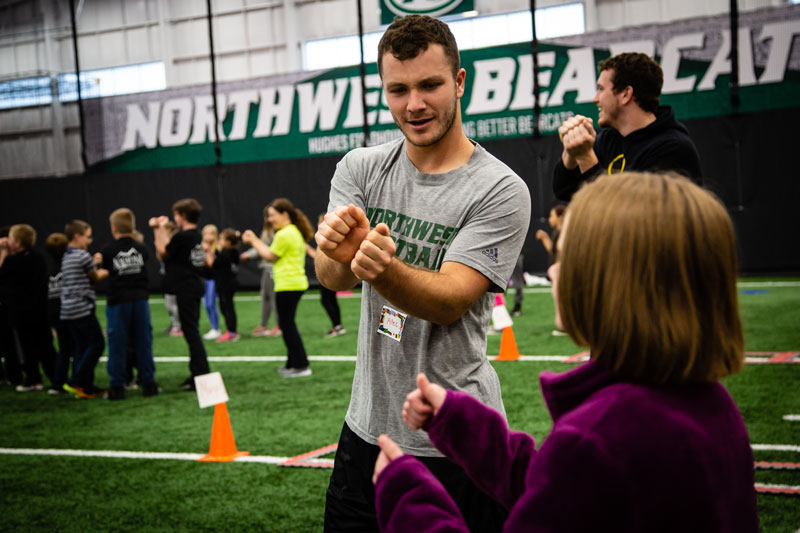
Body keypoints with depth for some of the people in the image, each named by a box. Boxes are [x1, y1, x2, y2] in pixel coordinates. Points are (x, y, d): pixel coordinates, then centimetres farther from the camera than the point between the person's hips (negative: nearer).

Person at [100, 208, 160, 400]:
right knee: (143, 342, 8)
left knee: (117, 345, 2)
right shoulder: (142, 249, 4)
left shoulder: (108, 251, -4)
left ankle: (116, 387, 4)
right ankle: (148, 384, 10)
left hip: (117, 302, -2)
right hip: (140, 299, 2)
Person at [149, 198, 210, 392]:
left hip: (186, 290, -9)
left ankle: (202, 375, -7)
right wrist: (162, 229, 20)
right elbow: (170, 247, 15)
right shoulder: (196, 236, 10)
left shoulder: (182, 237, -17)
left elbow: (162, 252, -7)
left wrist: (158, 230, 3)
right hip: (195, 287, 9)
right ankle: (197, 372, 24)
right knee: (193, 332, 16)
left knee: (191, 332, -7)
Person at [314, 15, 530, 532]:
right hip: (367, 427, 5)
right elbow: (333, 278, -10)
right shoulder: (361, 168, 2)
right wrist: (337, 253, -34)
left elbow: (450, 300, -20)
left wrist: (384, 269, -40)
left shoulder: (499, 190, -12)